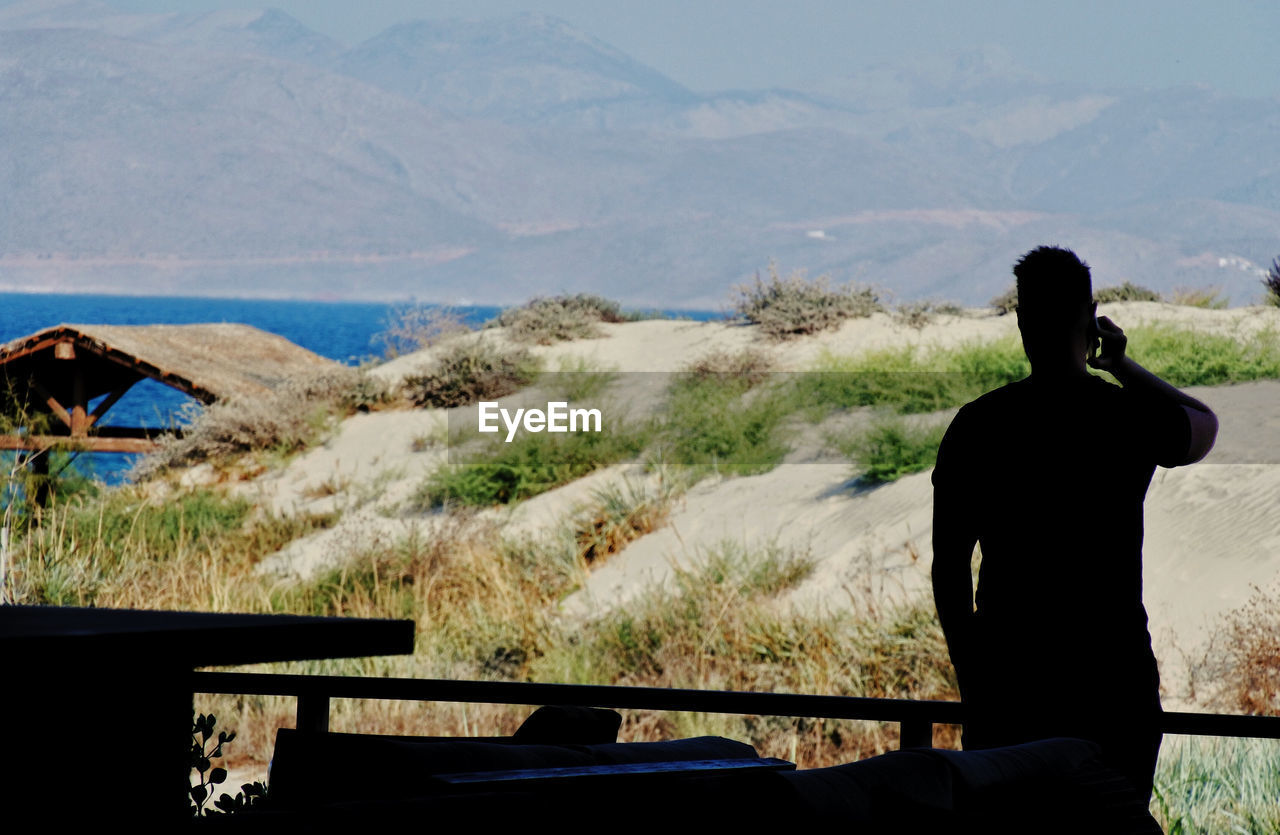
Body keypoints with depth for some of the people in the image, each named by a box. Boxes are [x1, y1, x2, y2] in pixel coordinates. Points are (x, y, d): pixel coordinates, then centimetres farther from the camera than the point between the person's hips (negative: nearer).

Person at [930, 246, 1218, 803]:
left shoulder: (976, 426, -2)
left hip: (1005, 673, 1)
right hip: (1112, 673, -1)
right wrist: (1121, 364, 27)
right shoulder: (1133, 420, -4)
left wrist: (967, 667, 11)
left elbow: (948, 565, 1)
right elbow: (1204, 427, 22)